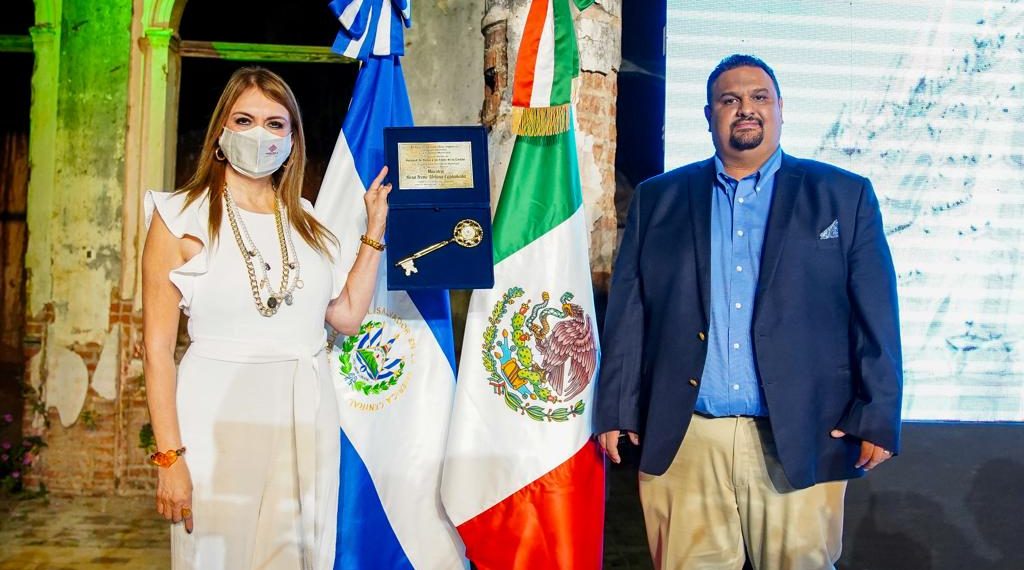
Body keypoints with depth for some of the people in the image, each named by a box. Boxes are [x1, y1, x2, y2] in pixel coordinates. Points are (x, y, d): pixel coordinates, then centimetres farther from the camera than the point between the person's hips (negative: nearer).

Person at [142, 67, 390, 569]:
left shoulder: (304, 221, 12)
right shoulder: (182, 217, -3)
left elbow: (349, 315, 9)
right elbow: (157, 347, -7)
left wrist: (375, 228, 9)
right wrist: (169, 456, -12)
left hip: (305, 418, 4)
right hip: (219, 418, -4)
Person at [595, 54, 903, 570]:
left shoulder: (844, 196, 7)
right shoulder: (657, 198, 10)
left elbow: (876, 318, 3)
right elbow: (627, 313, 7)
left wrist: (877, 419, -4)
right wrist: (616, 410, 2)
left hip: (800, 444, 0)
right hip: (681, 441, 1)